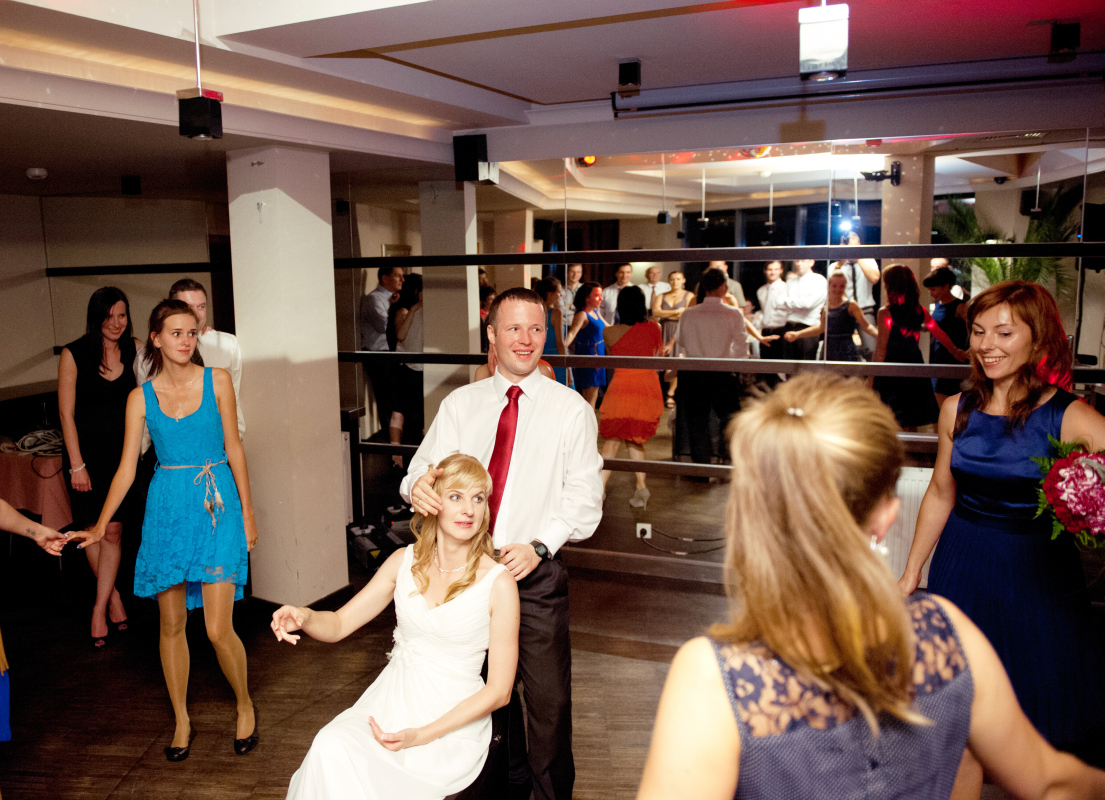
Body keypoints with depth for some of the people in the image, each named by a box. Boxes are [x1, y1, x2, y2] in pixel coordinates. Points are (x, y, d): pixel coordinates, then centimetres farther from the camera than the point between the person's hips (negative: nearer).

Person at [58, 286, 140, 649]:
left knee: (113, 530, -2)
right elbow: (67, 414, -6)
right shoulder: (73, 354, -7)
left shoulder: (135, 350, 0)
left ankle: (100, 608, 8)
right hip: (86, 451, -1)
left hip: (122, 451, 1)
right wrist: (77, 465, -9)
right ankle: (113, 595, 27)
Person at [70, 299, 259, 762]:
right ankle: (181, 721, 29)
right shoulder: (141, 397, 3)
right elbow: (127, 468, 5)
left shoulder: (217, 381, 0)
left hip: (216, 505, -2)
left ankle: (245, 707, 21)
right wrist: (101, 526, -3)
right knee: (171, 625, 10)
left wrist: (247, 512, 4)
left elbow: (234, 449, 4)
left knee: (219, 630, -5)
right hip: (166, 509, 2)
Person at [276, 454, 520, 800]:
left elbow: (499, 691, -8)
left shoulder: (499, 582, -11)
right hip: (390, 700, 4)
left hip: (454, 721, -3)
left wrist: (422, 736, -15)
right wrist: (303, 616, -17)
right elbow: (339, 623, 7)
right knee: (331, 748, -26)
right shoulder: (405, 561, 2)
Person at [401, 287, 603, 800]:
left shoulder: (570, 409, -2)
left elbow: (583, 498, -5)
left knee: (549, 696, 1)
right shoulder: (459, 405, 6)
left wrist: (539, 546, -18)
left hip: (537, 571, -2)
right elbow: (425, 470, 1)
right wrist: (418, 485, -23)